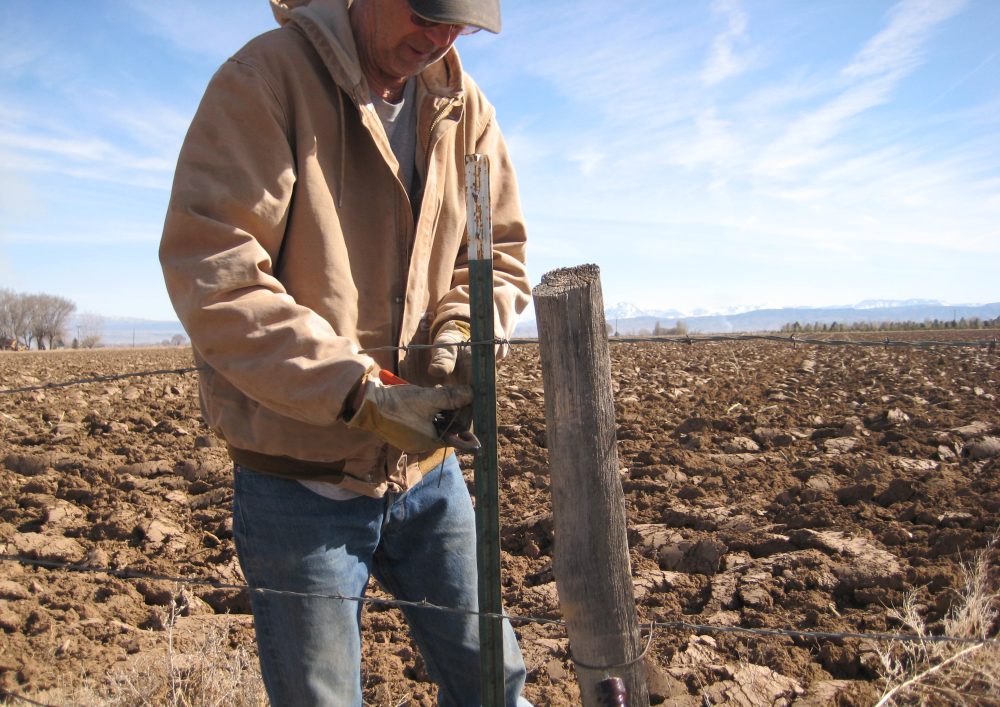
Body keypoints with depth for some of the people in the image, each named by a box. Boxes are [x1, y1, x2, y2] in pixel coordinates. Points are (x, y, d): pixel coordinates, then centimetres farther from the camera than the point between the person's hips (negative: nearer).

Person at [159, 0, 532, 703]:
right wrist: (358, 392, -26)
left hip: (426, 465, 5)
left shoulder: (465, 108, 4)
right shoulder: (267, 77, -12)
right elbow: (208, 268, -21)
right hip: (300, 480, -4)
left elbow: (501, 257, 11)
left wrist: (459, 330, -11)